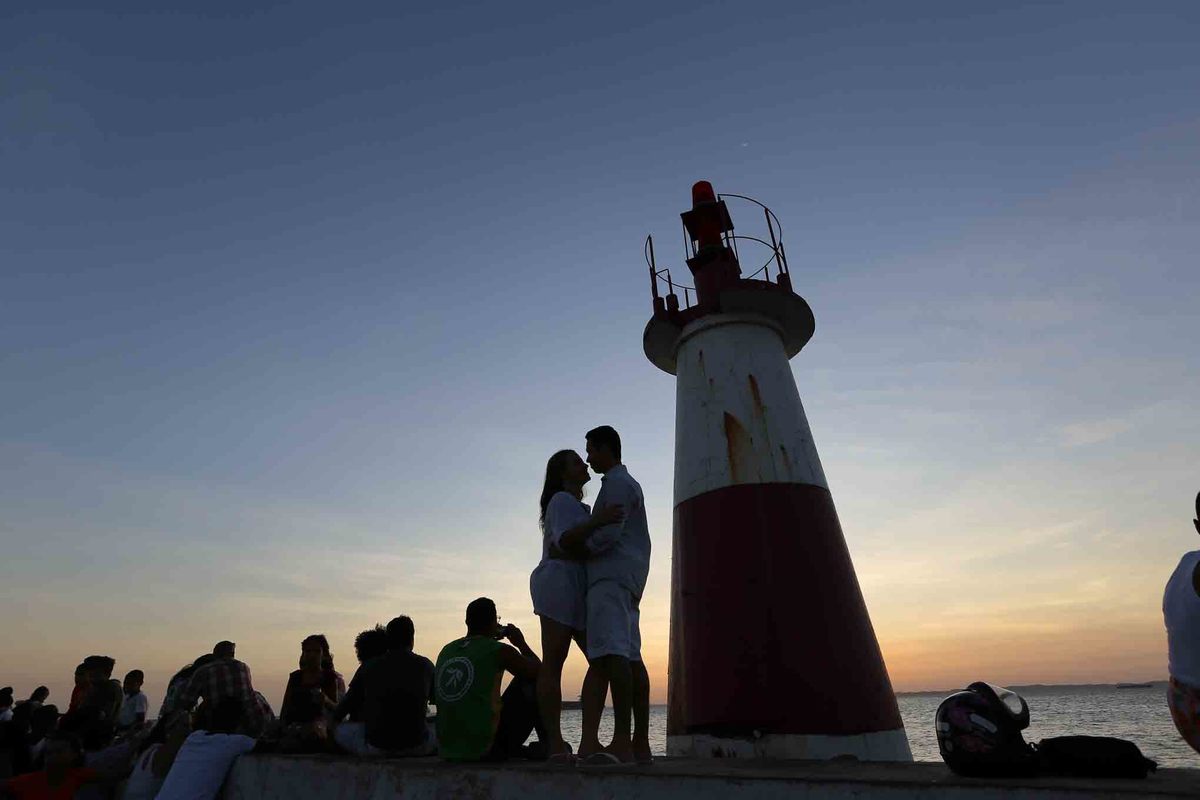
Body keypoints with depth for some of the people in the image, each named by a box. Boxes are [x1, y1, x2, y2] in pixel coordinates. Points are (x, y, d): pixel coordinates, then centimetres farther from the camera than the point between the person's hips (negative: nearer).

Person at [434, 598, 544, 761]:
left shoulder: (446, 651, 7)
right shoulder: (499, 651, -9)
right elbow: (539, 672, 3)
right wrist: (521, 643, 19)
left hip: (447, 752, 6)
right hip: (487, 749, -6)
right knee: (530, 681, 10)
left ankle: (519, 750, 32)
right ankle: (548, 745, 18)